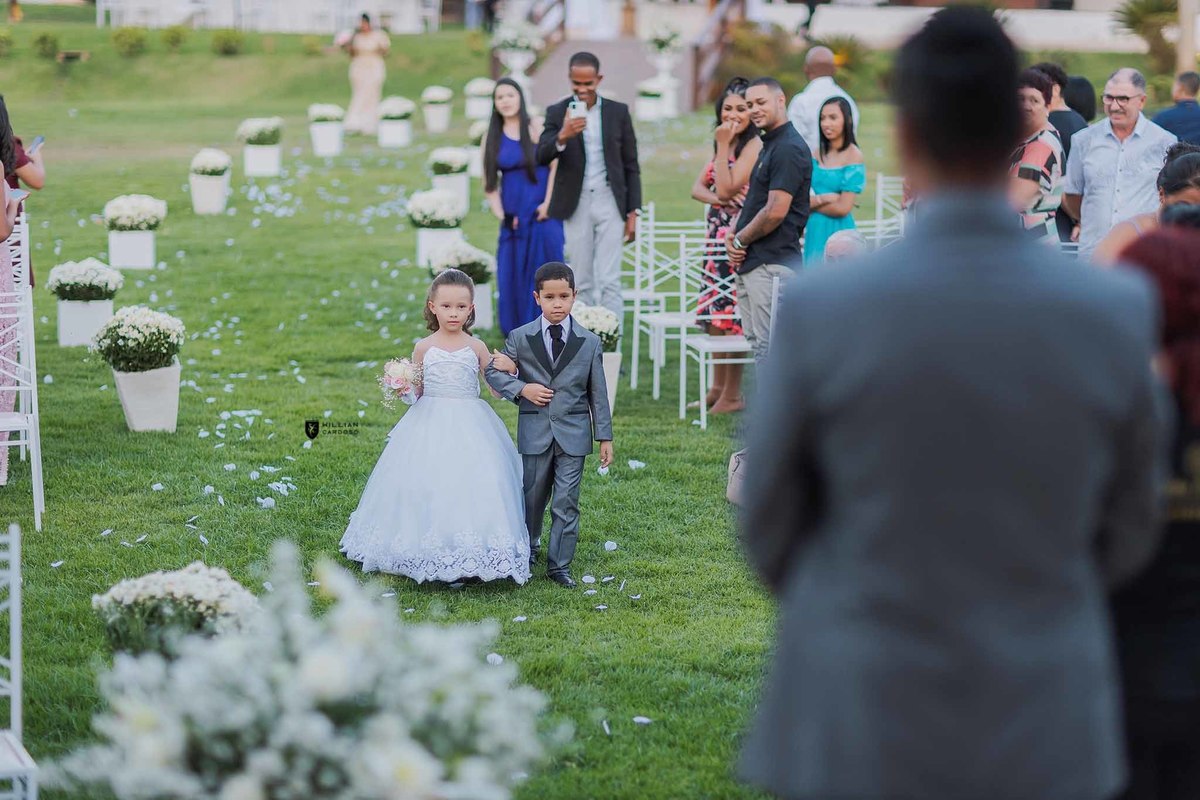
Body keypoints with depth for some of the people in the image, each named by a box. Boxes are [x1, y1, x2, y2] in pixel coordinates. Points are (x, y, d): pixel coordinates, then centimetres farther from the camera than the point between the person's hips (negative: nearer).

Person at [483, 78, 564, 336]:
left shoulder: (536, 131, -3)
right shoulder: (492, 138, 8)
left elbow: (556, 166, -8)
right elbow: (489, 181, 8)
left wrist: (547, 204, -14)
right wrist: (499, 213, -3)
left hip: (540, 215, -4)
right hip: (512, 218, 4)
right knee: (511, 276, 2)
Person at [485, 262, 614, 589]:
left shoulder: (589, 342, 0)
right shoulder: (520, 338, -1)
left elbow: (598, 393, 3)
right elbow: (493, 372, 7)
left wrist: (605, 437, 3)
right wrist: (521, 389, -10)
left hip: (573, 435, -1)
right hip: (534, 433, 1)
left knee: (566, 502, 0)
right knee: (533, 496, 15)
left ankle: (560, 565, 7)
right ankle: (527, 550, 37)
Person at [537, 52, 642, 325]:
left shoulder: (618, 112, 4)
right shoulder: (557, 113, 2)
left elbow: (631, 166, 7)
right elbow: (541, 157, -8)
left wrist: (633, 212, 3)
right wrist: (562, 137, -28)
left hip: (610, 203, -1)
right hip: (577, 206, 1)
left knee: (609, 281, -6)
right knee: (582, 282, 6)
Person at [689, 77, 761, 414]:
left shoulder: (753, 146, -12)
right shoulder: (725, 145, 16)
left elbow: (727, 188, -19)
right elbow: (698, 187, 11)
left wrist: (722, 147, -15)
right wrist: (715, 198, -11)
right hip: (718, 235, 9)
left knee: (731, 316, -6)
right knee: (715, 314, 13)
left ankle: (733, 395, 0)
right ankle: (718, 387, 23)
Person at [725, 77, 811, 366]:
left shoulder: (789, 149, -14)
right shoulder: (768, 146, 19)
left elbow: (775, 212, -21)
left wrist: (740, 241, -9)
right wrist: (732, 235, 6)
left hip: (771, 264, -11)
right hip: (751, 263, 11)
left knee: (768, 347, -10)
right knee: (756, 340, 13)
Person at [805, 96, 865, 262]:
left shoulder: (853, 156, -7)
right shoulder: (818, 153, 9)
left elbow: (843, 208, -12)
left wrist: (811, 204, -2)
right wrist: (822, 199, -13)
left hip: (838, 231, -5)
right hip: (814, 231, 5)